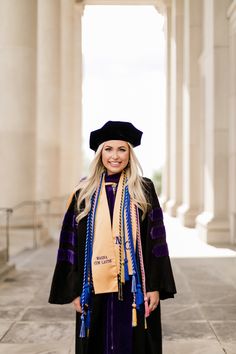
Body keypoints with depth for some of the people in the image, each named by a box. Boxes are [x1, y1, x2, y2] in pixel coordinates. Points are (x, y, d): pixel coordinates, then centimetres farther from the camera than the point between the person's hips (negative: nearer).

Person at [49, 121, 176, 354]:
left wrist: (155, 286, -6)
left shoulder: (144, 190, 1)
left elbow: (156, 240, -1)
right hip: (96, 286, 1)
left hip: (133, 286, -1)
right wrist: (74, 290, -1)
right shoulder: (85, 192, 3)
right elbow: (71, 243, 3)